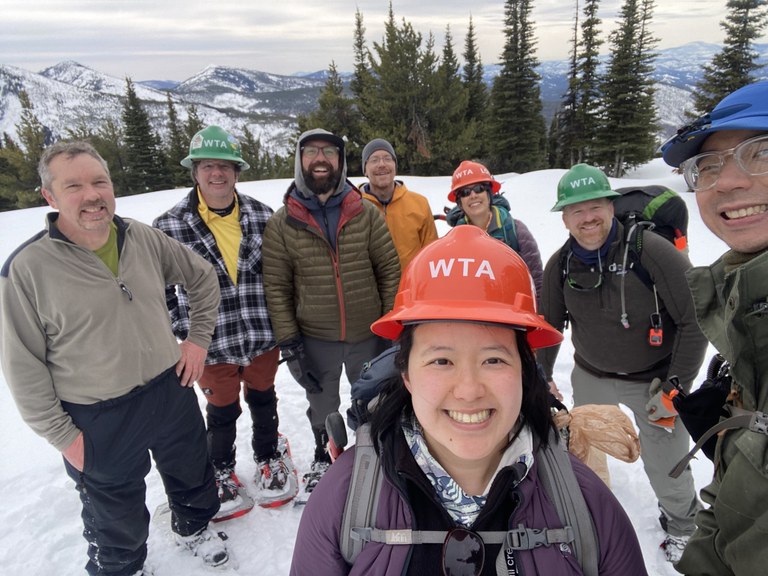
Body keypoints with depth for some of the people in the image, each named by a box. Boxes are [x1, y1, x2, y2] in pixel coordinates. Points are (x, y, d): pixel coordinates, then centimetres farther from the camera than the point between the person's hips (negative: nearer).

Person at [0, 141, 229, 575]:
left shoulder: (145, 239, -7)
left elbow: (203, 278, 7)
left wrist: (199, 337, 2)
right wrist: (63, 436, -9)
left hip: (172, 391, 4)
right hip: (98, 422, -3)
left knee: (193, 476, 27)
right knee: (117, 520, 21)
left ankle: (194, 527, 57)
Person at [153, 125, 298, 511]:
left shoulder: (261, 215, -4)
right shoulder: (170, 226, -10)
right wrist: (180, 331, -4)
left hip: (263, 335, 2)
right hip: (212, 344, -1)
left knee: (263, 399, 21)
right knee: (222, 411, 17)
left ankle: (269, 458, 48)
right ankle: (220, 471, 45)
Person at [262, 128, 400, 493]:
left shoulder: (366, 214, -7)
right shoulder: (281, 224, -7)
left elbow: (390, 270, -3)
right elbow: (276, 287, -6)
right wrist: (289, 342, -8)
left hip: (368, 333, 0)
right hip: (315, 338, 0)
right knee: (322, 405, 22)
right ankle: (324, 457, 50)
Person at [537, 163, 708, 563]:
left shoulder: (652, 251, -22)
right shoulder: (560, 265, -8)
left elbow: (696, 319, -16)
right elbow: (548, 324, 4)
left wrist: (677, 385, -14)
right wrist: (541, 378, 6)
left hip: (653, 380, -3)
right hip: (590, 375, 4)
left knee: (665, 470, 6)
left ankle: (682, 523, 41)